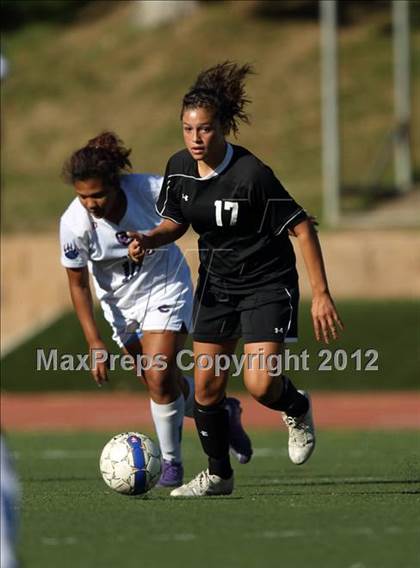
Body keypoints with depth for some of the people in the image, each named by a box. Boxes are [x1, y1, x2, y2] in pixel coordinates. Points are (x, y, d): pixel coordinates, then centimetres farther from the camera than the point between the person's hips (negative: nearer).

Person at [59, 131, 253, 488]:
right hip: (121, 304, 2)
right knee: (164, 384, 7)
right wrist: (95, 343, -15)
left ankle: (171, 461, 4)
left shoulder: (151, 190, -27)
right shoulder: (74, 224, -24)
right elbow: (78, 284, -11)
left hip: (166, 288, -2)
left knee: (160, 378, -16)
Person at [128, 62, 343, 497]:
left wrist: (321, 295, -21)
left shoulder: (251, 173, -25)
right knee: (206, 386, 5)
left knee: (260, 385, -17)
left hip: (267, 282, -6)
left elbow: (301, 227, -20)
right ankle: (218, 475, 23)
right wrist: (149, 240, -12)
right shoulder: (179, 168, -6)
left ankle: (297, 408, 19)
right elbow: (175, 222, 11)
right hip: (216, 283, 6)